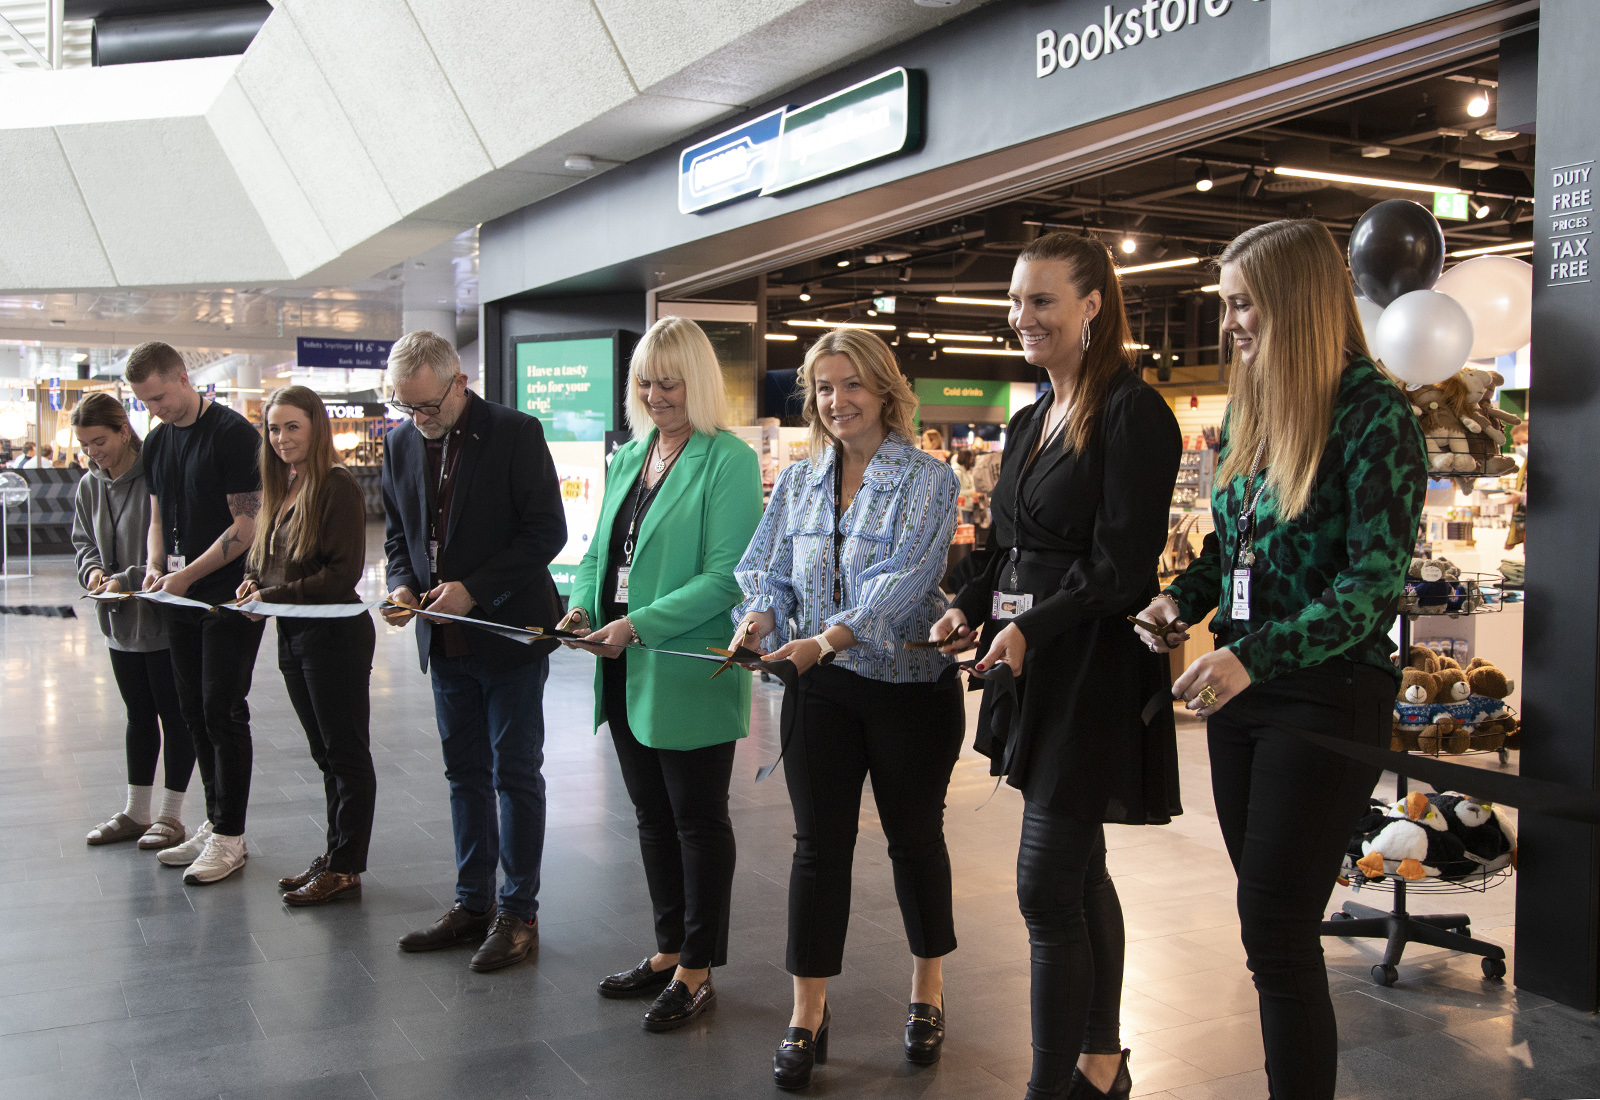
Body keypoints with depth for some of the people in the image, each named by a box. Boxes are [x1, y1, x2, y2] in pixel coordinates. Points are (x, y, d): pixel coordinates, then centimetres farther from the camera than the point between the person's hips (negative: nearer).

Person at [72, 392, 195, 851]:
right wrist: (92, 569, -7)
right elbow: (84, 541, 14)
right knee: (139, 718, 18)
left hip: (165, 621, -7)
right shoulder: (89, 486, 6)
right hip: (120, 623, 7)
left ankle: (171, 815, 16)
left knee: (175, 717, 5)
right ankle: (136, 812, 28)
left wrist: (128, 580, -23)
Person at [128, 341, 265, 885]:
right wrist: (155, 567, 0)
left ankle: (230, 835, 4)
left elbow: (247, 524, -14)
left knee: (222, 712, -5)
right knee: (195, 712, 11)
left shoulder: (233, 433, -11)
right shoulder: (157, 443, 13)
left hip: (230, 598, -7)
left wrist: (188, 574, -17)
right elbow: (159, 518, 20)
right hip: (181, 599, 8)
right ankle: (214, 823, 22)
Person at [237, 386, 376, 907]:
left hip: (335, 634, -8)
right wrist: (254, 583, -3)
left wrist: (275, 596, -19)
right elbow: (264, 560, 18)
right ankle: (335, 855, 25)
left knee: (347, 755, 2)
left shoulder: (337, 486, -13)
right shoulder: (280, 488, 12)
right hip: (291, 636, 8)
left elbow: (344, 572, -18)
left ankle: (345, 869, 9)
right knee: (326, 755, 16)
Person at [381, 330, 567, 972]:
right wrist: (402, 584, -4)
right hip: (446, 642, 6)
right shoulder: (401, 443, 7)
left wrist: (473, 589, -18)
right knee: (465, 774, 14)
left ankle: (518, 913, 12)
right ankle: (472, 904, 25)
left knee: (516, 774, 2)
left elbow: (547, 531, -12)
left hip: (509, 633, -6)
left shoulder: (516, 434, -10)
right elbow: (398, 532, 17)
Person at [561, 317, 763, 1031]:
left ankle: (698, 971, 17)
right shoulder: (628, 457, 12)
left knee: (698, 821, 5)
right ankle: (669, 951, 31)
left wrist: (639, 625, -22)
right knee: (653, 817, 17)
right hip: (626, 675, 7)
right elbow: (601, 549, 18)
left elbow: (725, 575, -18)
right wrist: (582, 606, -2)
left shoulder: (729, 459, -11)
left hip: (689, 674, -7)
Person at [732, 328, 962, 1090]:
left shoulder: (927, 480, -7)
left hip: (910, 685, -3)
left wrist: (827, 639, -31)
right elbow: (769, 572, 8)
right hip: (821, 689, 3)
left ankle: (928, 993, 30)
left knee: (914, 836, 11)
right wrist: (757, 619, -15)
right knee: (818, 843, 3)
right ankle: (807, 1016, 12)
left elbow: (905, 579, -20)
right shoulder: (796, 484, 8)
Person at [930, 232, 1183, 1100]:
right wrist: (969, 609, 2)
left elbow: (1122, 567, -17)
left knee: (1046, 883, -6)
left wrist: (1029, 629, -21)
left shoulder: (1132, 414, -12)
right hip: (1035, 668, 8)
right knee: (1079, 873, 16)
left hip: (1093, 670, -8)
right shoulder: (1030, 422, 15)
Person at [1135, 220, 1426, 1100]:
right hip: (1241, 689, 7)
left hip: (1327, 696, -7)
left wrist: (1252, 657, -27)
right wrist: (1181, 600, -1)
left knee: (1275, 930, -6)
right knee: (1270, 921, 13)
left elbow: (1377, 581, -18)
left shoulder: (1374, 416, -13)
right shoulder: (1246, 412, 10)